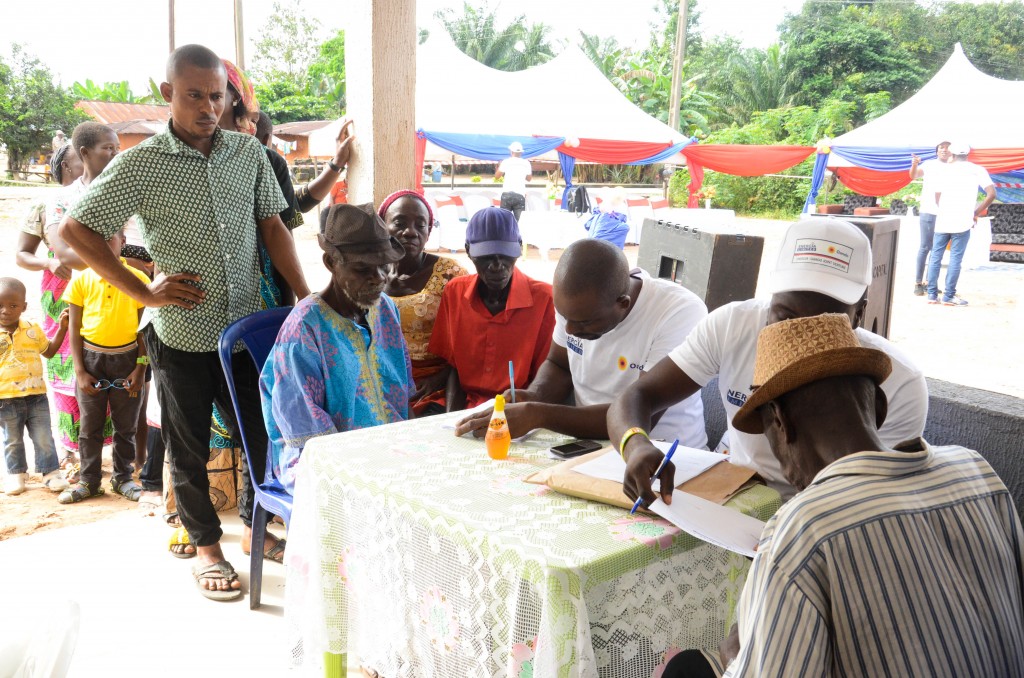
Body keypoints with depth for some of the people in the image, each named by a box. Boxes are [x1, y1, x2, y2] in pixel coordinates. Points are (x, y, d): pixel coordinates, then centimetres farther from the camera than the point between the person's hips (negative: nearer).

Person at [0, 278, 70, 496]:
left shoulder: (33, 330, 2)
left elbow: (49, 351, 18)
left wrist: (62, 327, 10)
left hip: (36, 396, 1)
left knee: (44, 439, 6)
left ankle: (51, 473, 15)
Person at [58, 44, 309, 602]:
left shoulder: (250, 152, 2)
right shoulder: (140, 164, -8)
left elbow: (272, 226, 6)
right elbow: (74, 228, -4)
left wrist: (307, 298, -2)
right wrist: (143, 291, -9)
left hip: (248, 325, 3)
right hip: (182, 333, -2)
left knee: (262, 429, 9)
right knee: (189, 447, 11)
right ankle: (205, 544, 29)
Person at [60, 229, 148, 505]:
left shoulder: (138, 279, -4)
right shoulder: (81, 280, -2)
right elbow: (75, 330, 1)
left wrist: (141, 368, -5)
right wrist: (79, 371, -4)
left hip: (128, 357, -1)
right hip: (91, 357, 1)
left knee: (126, 424, 9)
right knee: (90, 425, 9)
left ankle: (123, 477, 23)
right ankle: (89, 481, 21)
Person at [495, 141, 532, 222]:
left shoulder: (506, 162, 1)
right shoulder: (526, 163, 7)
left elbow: (496, 176, 5)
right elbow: (529, 178, 18)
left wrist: (499, 166, 21)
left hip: (507, 194, -1)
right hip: (520, 195, 1)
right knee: (517, 221, -1)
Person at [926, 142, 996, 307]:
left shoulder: (946, 170, 11)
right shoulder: (977, 170, 4)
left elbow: (937, 199, 12)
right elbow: (991, 194, -5)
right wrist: (975, 213, 4)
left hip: (942, 221, 2)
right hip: (962, 223, -2)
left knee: (935, 257, 8)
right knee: (955, 260, 0)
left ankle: (932, 294, 8)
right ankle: (949, 296, 1)